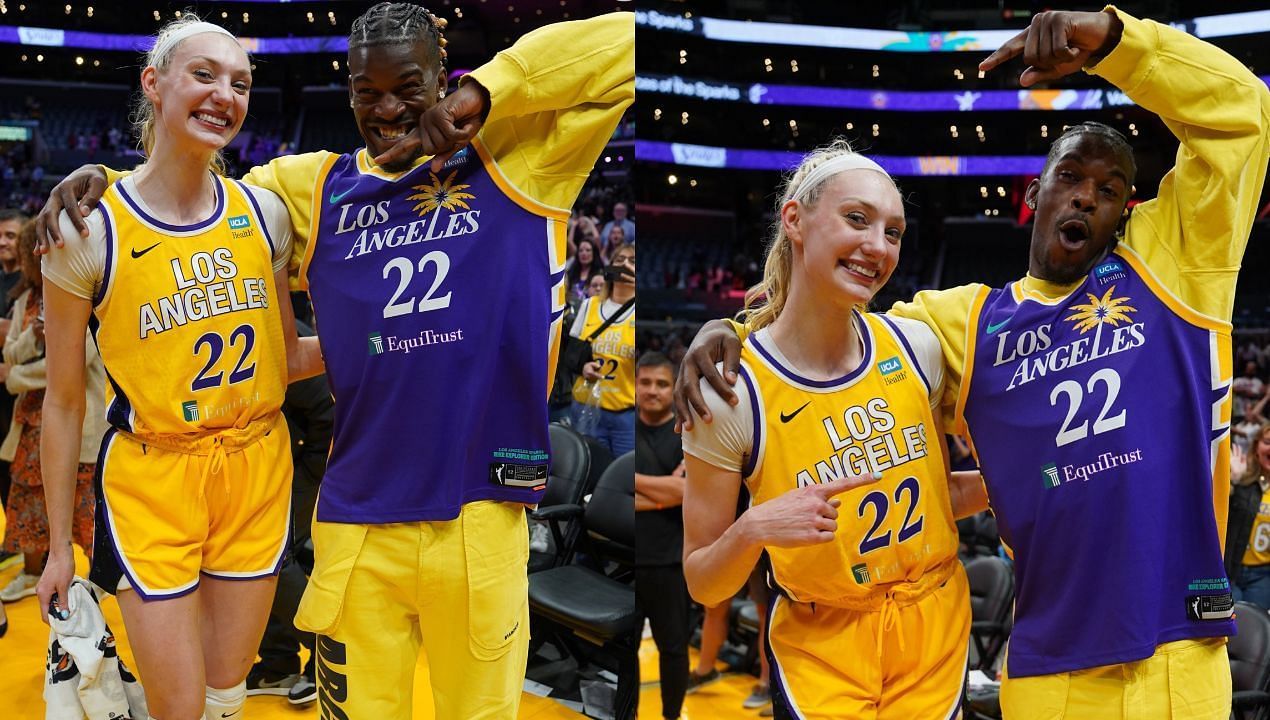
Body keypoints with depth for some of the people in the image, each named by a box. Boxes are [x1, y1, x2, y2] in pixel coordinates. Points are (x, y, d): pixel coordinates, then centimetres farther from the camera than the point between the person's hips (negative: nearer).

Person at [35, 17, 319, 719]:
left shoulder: (263, 212, 1)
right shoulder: (89, 230, -10)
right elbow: (63, 402, -4)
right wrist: (58, 546, 0)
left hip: (257, 470, 4)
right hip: (150, 478, -3)